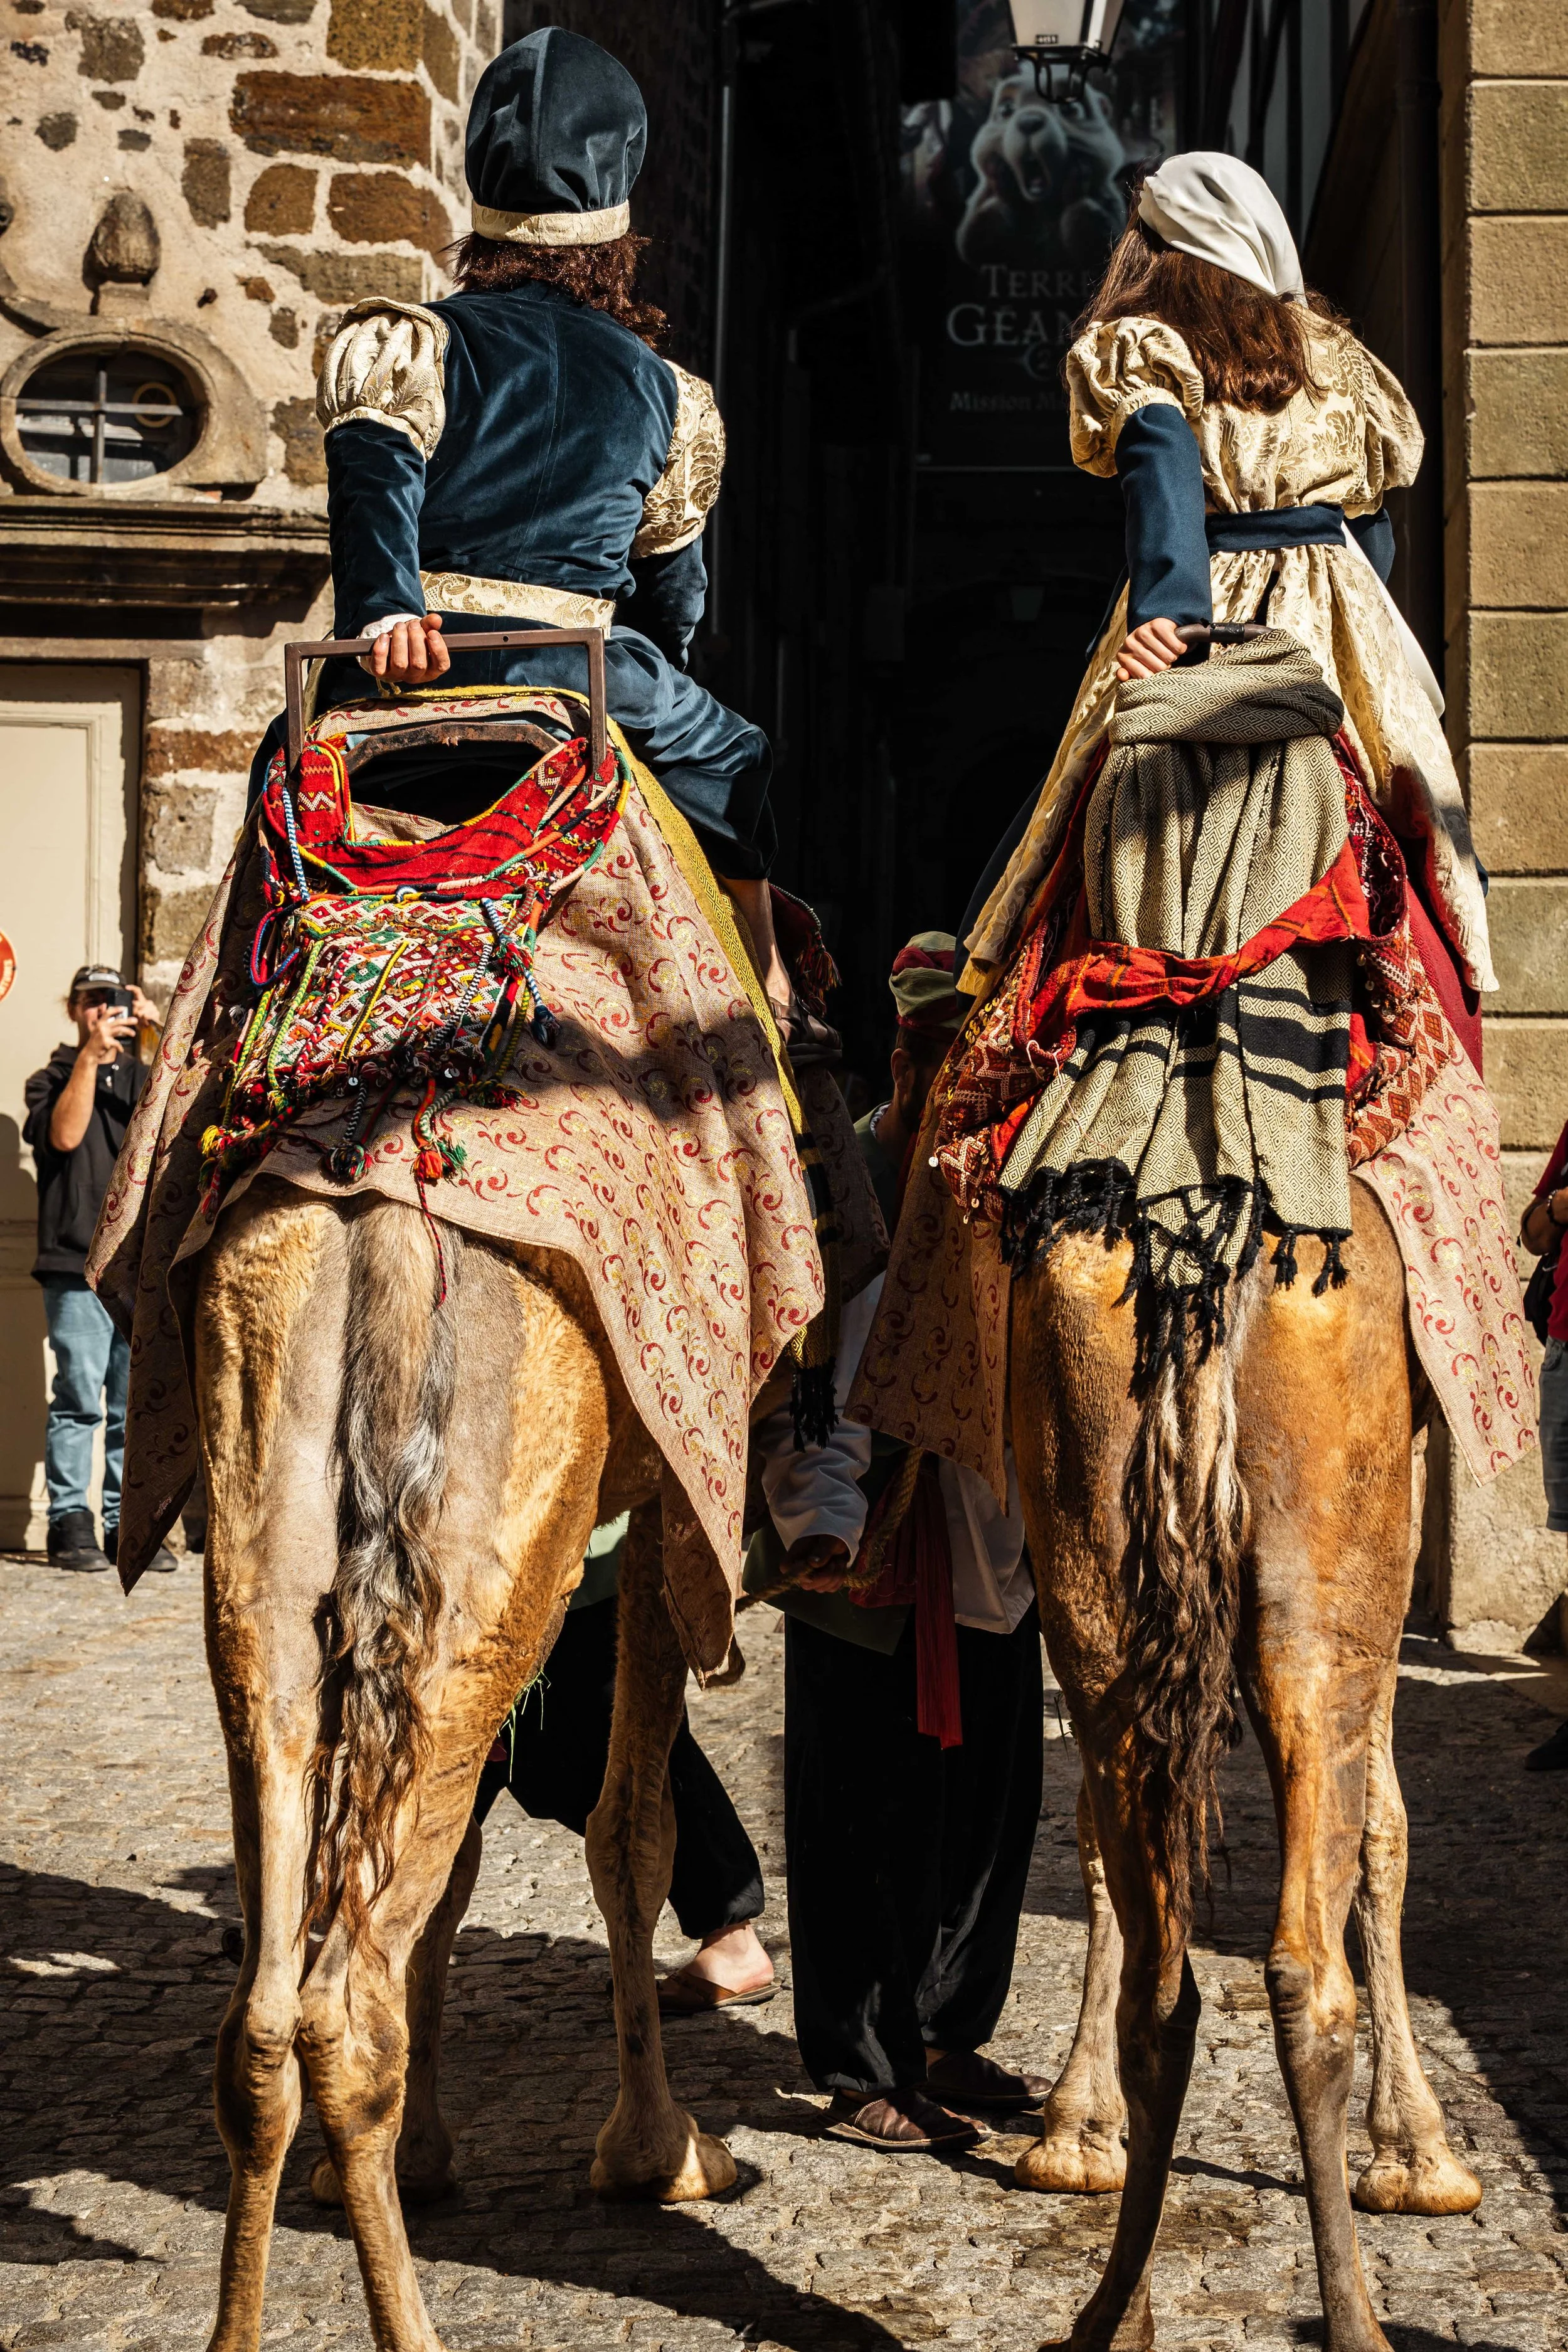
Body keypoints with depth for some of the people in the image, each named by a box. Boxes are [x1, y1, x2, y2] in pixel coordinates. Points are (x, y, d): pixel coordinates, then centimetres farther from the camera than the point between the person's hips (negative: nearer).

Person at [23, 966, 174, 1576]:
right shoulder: (53, 1077, 11)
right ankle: (70, 1521, -3)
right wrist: (91, 1053, -8)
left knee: (136, 1404, 1)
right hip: (78, 1265, -3)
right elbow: (65, 1135, -8)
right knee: (80, 1398, -9)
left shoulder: (142, 1074, 18)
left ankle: (125, 1523, 6)